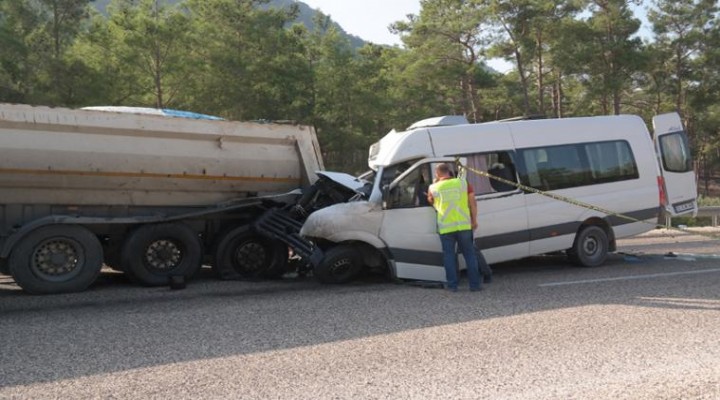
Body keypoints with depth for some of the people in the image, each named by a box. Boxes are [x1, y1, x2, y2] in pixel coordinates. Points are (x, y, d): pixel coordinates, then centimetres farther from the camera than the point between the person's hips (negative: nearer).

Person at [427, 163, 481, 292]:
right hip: (464, 225, 1)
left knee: (449, 255, 11)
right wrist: (474, 220, 11)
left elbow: (430, 202, 17)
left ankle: (452, 285, 9)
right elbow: (472, 203, 2)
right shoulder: (463, 183, 2)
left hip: (446, 227, -1)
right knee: (469, 254, 11)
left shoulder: (434, 188, -1)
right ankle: (475, 284, 11)